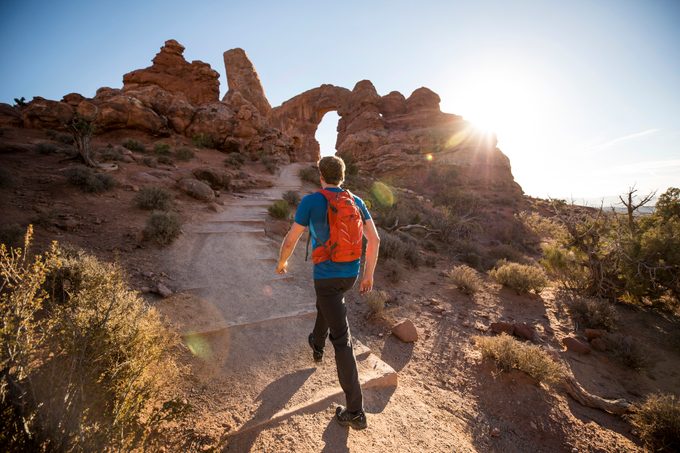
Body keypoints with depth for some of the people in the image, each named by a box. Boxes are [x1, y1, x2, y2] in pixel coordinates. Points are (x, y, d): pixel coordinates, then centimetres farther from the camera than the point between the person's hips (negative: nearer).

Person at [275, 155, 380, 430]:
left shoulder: (310, 201, -13)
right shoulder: (356, 202, 1)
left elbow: (291, 240, -10)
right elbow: (374, 239, -3)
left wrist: (281, 262, 12)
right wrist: (368, 274, 8)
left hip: (326, 275, -6)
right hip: (350, 275, 6)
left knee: (342, 339, -1)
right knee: (325, 302, 37)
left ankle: (355, 411, 7)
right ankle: (317, 346, 61)